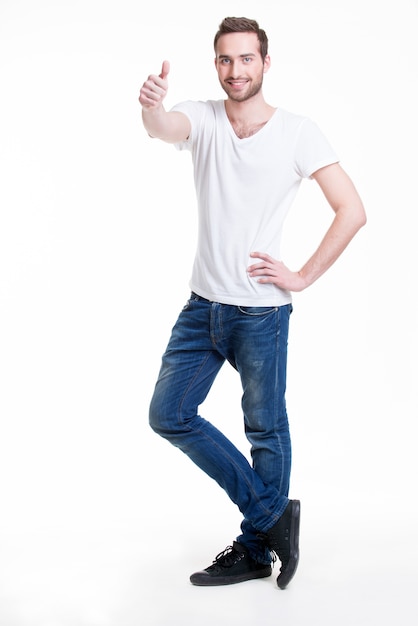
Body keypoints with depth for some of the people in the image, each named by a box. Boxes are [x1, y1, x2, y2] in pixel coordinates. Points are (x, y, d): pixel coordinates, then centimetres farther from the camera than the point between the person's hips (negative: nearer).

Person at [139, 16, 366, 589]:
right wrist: (151, 106, -46)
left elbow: (352, 211, -9)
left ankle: (255, 551, 25)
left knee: (266, 430, 7)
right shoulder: (202, 118, 1)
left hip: (262, 310, -4)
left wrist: (303, 277, -11)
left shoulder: (299, 133, -7)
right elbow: (164, 128, -23)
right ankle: (269, 514, 19)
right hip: (203, 304, 5)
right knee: (169, 415, 7)